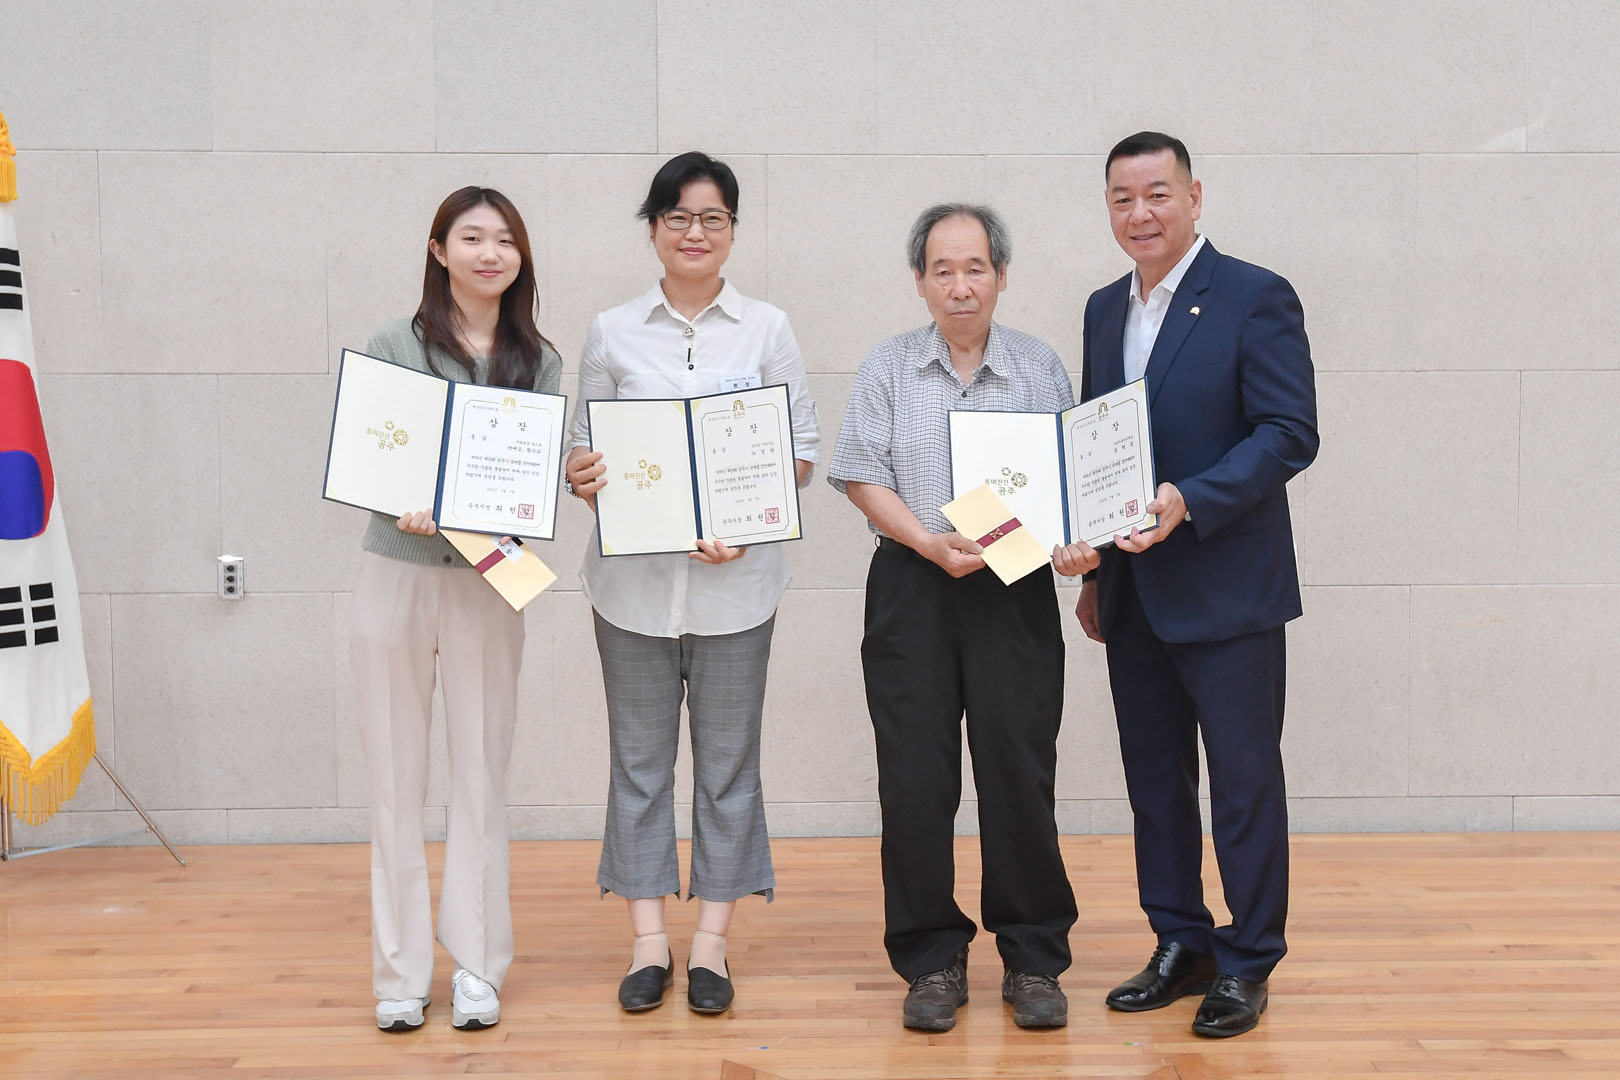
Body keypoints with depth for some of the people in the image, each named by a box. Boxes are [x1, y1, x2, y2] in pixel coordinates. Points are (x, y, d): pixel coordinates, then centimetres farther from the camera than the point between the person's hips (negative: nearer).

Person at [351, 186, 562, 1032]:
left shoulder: (538, 361, 8)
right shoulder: (392, 347, 2)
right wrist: (403, 509, -21)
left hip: (488, 582, 1)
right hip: (396, 573, -1)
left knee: (481, 771, 4)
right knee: (395, 772, 4)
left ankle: (476, 964, 15)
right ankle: (400, 969, 14)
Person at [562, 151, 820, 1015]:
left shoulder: (767, 329, 4)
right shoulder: (613, 332, 6)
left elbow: (802, 449, 3)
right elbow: (585, 442, 9)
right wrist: (582, 478, -14)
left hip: (735, 578, -1)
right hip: (634, 576, 1)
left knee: (728, 757, 5)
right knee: (640, 756, 6)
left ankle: (711, 943, 16)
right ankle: (648, 942, 16)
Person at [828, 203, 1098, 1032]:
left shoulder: (1041, 368, 10)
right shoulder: (888, 368, 8)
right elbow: (863, 477, 1)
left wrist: (1079, 545, -12)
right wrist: (930, 541, -13)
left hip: (1016, 592, 0)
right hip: (911, 589, 0)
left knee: (1020, 773, 0)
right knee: (914, 779, 1)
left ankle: (1033, 959, 14)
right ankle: (932, 961, 14)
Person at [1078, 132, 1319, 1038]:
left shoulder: (1255, 298, -8)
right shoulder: (1106, 308, 12)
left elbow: (1290, 434, -14)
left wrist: (1190, 502, -25)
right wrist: (1093, 574, 15)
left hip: (1227, 589, -6)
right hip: (1135, 594, 7)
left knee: (1244, 780, 3)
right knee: (1155, 776, 13)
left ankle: (1247, 964, 15)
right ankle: (1182, 945, 27)